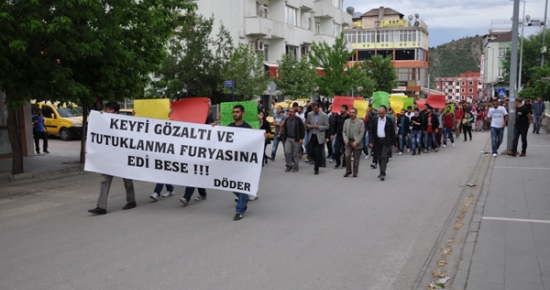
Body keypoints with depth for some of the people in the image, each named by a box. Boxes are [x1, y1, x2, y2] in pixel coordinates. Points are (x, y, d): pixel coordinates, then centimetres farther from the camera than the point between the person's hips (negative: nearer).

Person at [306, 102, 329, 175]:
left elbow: (327, 127, -3)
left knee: (318, 153, -1)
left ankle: (316, 168, 11)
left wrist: (318, 127, -17)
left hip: (319, 136, -4)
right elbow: (307, 124, 16)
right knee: (311, 152, 1)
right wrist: (310, 126, -7)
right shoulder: (310, 114, 5)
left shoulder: (324, 115, -6)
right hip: (312, 136, 4)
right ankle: (318, 162, 29)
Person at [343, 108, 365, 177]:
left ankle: (355, 172, 17)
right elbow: (344, 132, 10)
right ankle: (348, 171, 7)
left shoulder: (360, 122, -3)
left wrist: (356, 142, -15)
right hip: (348, 142, 2)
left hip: (356, 143, -2)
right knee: (347, 156, -9)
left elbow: (362, 133, -7)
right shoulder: (346, 121, 9)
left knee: (356, 158, 4)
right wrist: (345, 140, -6)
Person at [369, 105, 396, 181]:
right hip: (378, 141, 4)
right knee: (380, 157, 10)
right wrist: (371, 141, -2)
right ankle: (382, 172, 21)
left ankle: (383, 174, -15)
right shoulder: (375, 120, 6)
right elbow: (372, 131, 6)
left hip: (386, 141, -4)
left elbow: (392, 132, 1)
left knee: (384, 157, -12)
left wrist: (392, 143, 0)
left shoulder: (389, 120, -2)